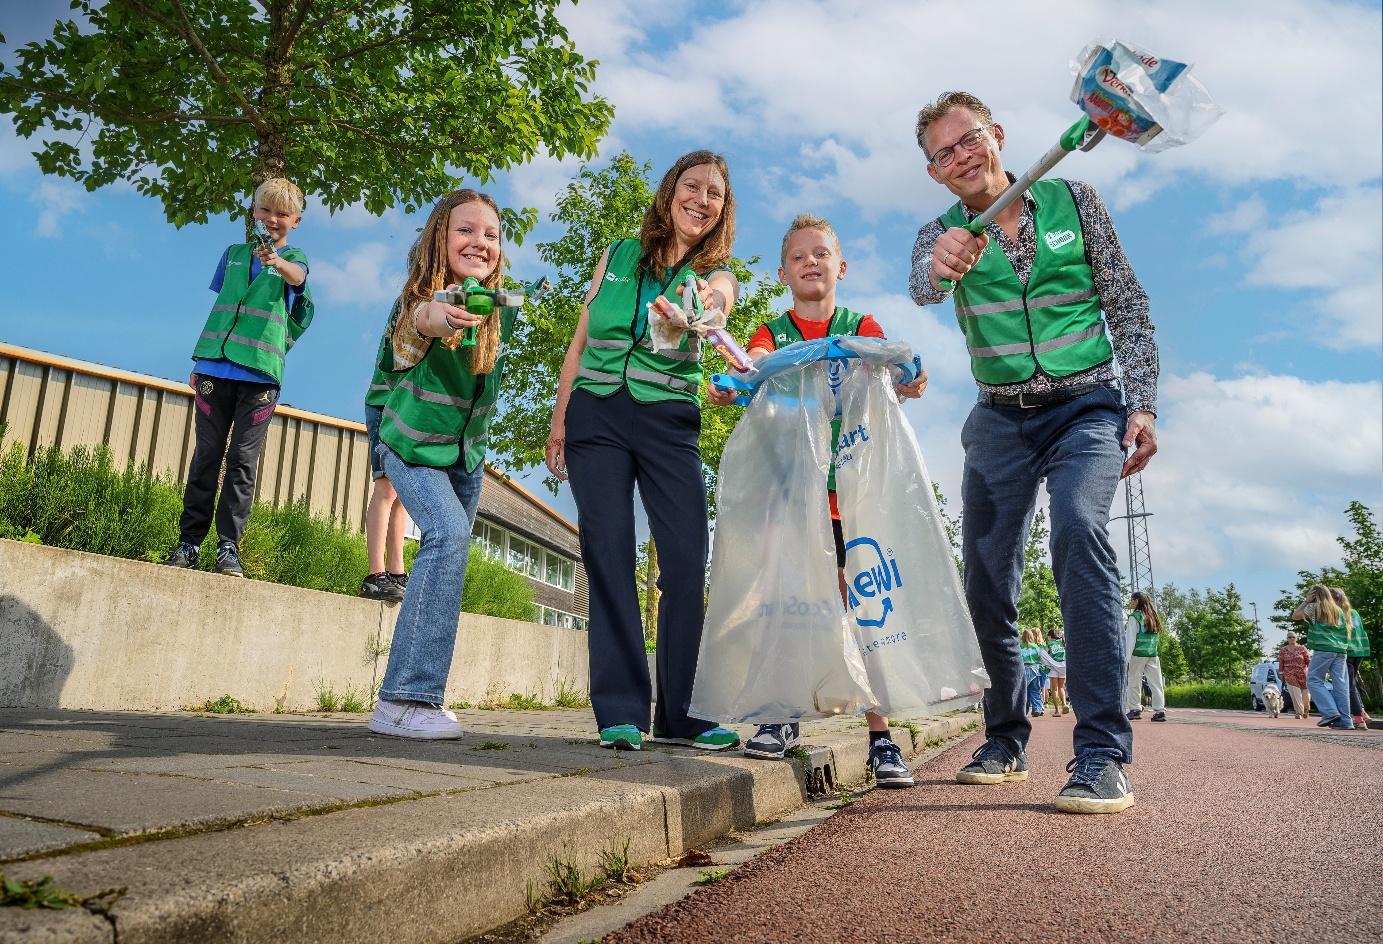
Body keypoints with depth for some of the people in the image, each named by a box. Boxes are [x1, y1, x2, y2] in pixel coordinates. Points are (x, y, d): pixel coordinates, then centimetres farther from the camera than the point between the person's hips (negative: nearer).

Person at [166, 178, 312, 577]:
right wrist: (199, 362, 16)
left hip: (260, 372, -3)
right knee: (207, 454, 2)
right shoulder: (234, 253, 18)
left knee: (243, 460, -4)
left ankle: (229, 547, -2)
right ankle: (189, 541, 5)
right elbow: (218, 309, 21)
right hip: (216, 367, 3)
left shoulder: (294, 257, 9)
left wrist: (275, 262, -40)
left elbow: (297, 276, -17)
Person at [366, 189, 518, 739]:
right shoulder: (421, 297, -22)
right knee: (449, 536, -28)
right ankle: (404, 700, -26)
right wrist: (431, 318, -69)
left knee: (448, 561, 9)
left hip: (466, 455, 6)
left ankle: (420, 696, 23)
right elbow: (410, 333, -48)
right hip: (412, 446, -6)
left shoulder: (503, 310, -9)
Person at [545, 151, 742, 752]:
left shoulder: (717, 275, 8)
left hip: (669, 425, 0)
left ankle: (681, 713, 3)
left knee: (688, 558, -8)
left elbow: (716, 299, -19)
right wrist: (559, 420, 7)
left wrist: (704, 304, -43)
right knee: (608, 554, -7)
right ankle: (621, 711, -3)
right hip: (596, 416, 1)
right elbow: (580, 343, 14)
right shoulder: (617, 256, 11)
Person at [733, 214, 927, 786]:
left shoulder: (862, 328, 10)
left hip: (850, 485, -1)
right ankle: (785, 717, 12)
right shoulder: (771, 333, 11)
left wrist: (904, 386, -29)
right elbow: (755, 367, -11)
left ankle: (880, 737, 2)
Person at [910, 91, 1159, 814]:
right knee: (986, 580, 0)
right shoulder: (944, 233, 3)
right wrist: (941, 265, -46)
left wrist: (1142, 404, -7)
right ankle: (1005, 739, 19)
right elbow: (921, 287, -22)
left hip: (1087, 408, -2)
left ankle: (1103, 752, -27)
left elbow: (1128, 306, 4)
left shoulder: (1073, 201, 2)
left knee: (1079, 532, -28)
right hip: (999, 421, 2)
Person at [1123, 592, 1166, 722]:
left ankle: (1135, 709, 3)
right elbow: (1157, 639, 13)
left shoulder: (1134, 617, -5)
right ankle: (1160, 710, -1)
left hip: (1138, 654, -5)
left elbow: (1130, 639, -10)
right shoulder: (1153, 616, 13)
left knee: (1134, 682, 3)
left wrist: (1126, 658, -12)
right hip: (1153, 654, 5)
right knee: (1155, 682, 2)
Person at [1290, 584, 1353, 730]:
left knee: (1314, 681, -1)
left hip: (1323, 649, -6)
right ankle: (1345, 720, -1)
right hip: (1340, 650, 6)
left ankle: (1330, 712, -15)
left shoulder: (1314, 607, 3)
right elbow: (1347, 629, 22)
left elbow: (1295, 616, 13)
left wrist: (1306, 601, 14)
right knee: (1340, 684, 2)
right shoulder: (1338, 610, 19)